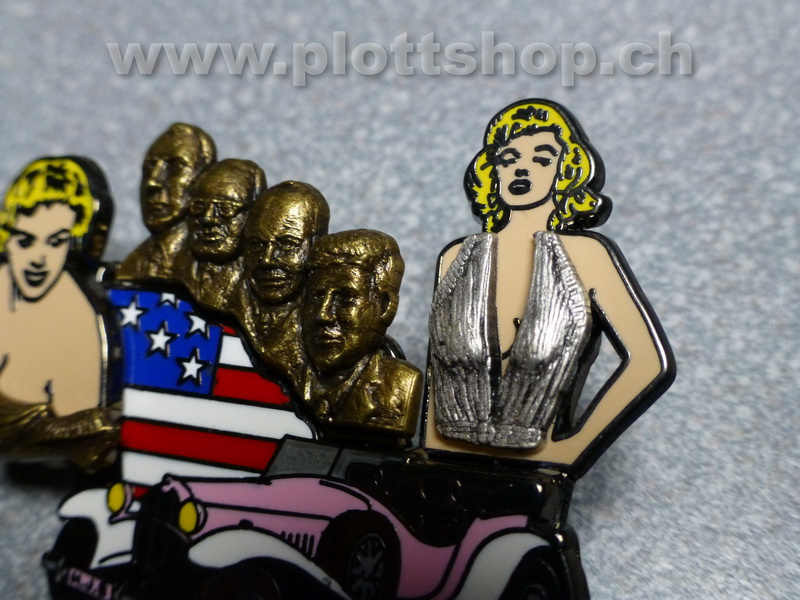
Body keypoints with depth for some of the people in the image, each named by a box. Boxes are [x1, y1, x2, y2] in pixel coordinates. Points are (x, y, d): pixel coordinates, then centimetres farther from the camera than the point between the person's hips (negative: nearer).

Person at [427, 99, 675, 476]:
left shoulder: (586, 254, -5)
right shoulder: (458, 258, 4)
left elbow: (651, 363, -9)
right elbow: (436, 367, 7)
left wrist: (571, 453, -10)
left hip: (533, 473, -2)